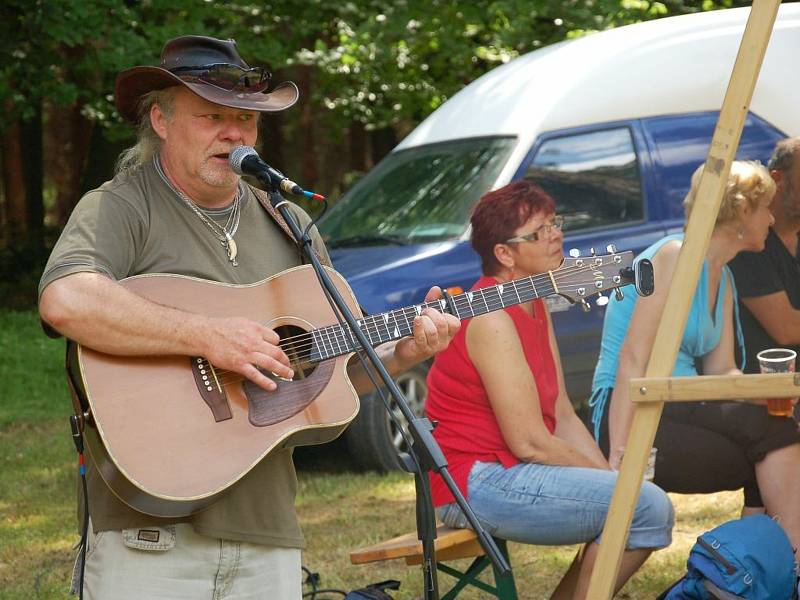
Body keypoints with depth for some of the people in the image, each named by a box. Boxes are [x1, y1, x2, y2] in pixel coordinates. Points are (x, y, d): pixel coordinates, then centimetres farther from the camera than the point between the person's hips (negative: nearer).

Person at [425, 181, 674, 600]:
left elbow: (563, 417, 12)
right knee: (648, 507, -19)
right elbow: (530, 441, -21)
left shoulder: (535, 306, 13)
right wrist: (608, 479, -11)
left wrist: (612, 478, -1)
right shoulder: (492, 319, -18)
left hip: (504, 470, 10)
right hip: (474, 482, -10)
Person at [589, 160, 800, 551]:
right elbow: (632, 359, -18)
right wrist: (618, 456, -25)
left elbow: (720, 369, 13)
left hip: (678, 412, 9)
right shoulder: (676, 256, -11)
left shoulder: (723, 279, 18)